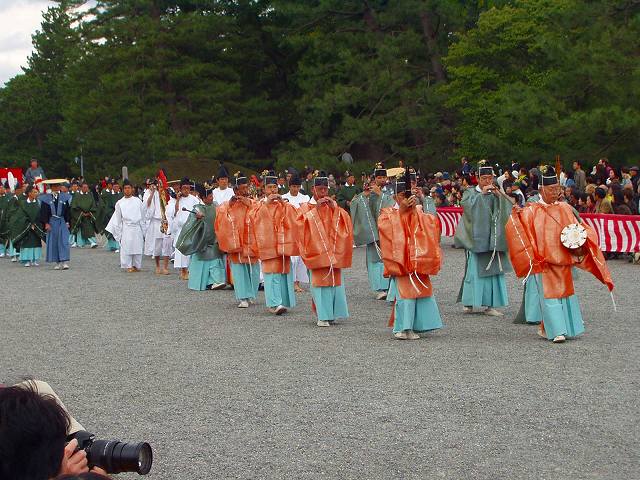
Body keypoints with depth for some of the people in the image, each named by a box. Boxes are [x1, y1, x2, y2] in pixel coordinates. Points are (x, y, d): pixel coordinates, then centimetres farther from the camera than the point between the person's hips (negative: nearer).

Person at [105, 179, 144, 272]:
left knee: (138, 247, 0)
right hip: (126, 228, 0)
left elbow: (143, 216, 10)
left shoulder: (138, 201, 7)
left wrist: (144, 229, 8)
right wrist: (117, 232, 9)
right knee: (126, 247, -4)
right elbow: (117, 219, 11)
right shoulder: (120, 203, 6)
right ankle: (128, 266, 4)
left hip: (137, 227, 1)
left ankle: (137, 265, 11)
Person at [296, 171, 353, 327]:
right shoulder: (306, 207, 4)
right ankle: (323, 316, -8)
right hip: (316, 249, -3)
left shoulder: (333, 205, 13)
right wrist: (316, 209, -17)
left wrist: (334, 208, -10)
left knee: (335, 280, 0)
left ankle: (331, 313, 10)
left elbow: (345, 220, 2)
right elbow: (301, 222, -13)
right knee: (320, 280, -10)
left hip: (332, 249, 3)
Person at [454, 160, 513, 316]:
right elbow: (466, 203, -16)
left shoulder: (497, 195, 14)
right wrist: (482, 193, -15)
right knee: (475, 269, -5)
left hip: (494, 239, 3)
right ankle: (470, 303, 2)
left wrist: (498, 195, -12)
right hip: (477, 237, -3)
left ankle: (490, 305, 2)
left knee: (493, 270, 0)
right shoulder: (471, 192, 5)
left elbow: (509, 207, 0)